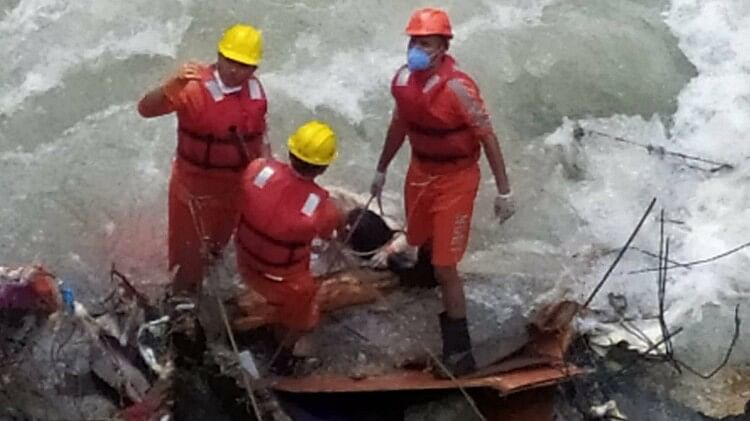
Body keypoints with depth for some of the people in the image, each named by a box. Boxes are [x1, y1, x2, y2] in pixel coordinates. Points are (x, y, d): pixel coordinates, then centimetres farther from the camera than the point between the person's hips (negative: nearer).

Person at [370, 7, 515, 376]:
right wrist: (382, 170, 21)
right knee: (419, 239, 28)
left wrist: (503, 191, -18)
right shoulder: (403, 79, -8)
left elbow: (487, 138, -20)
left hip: (455, 179, -6)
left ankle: (458, 347, 6)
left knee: (445, 266, -7)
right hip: (420, 171, 6)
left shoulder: (458, 88, -29)